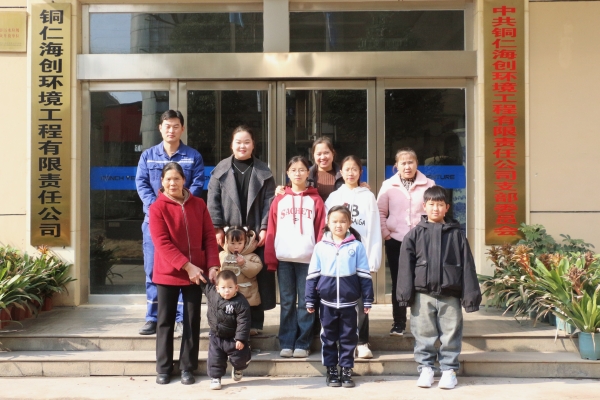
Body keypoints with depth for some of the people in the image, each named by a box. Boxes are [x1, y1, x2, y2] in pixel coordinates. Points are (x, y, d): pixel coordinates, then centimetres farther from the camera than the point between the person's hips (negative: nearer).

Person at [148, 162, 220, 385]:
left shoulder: (198, 204, 4)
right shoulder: (157, 208, -5)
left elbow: (209, 237, 3)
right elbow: (162, 243, -14)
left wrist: (213, 265, -9)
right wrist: (187, 266, -20)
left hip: (196, 272, 2)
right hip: (167, 273, -2)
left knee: (192, 321, 6)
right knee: (165, 320, 7)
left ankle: (188, 367, 17)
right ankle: (164, 368, 18)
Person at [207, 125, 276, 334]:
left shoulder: (263, 171, 9)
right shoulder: (221, 170, 9)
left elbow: (269, 201, 2)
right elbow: (213, 201, 4)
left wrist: (264, 228, -8)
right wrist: (217, 228, -6)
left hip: (256, 234, 0)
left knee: (256, 277, 1)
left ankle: (255, 322, 11)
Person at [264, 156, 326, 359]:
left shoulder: (315, 200, 5)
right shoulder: (279, 200, 9)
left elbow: (321, 231, 2)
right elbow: (271, 231, 6)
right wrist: (270, 258, 0)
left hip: (308, 258, -1)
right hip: (283, 258, 1)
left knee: (306, 302, 3)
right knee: (287, 302, 6)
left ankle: (303, 344, 11)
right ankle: (286, 343, 13)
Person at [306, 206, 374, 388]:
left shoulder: (357, 246, -2)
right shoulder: (321, 247, 0)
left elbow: (364, 275, 1)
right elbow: (312, 275, 4)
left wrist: (367, 300, 1)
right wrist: (310, 300, 3)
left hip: (349, 302, -1)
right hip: (327, 302, 1)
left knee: (349, 337, 9)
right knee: (329, 337, 10)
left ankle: (347, 370, 20)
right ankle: (331, 371, 22)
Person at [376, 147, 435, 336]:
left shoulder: (428, 184, 0)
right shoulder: (388, 185, 1)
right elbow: (380, 212, 4)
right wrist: (385, 233, -4)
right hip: (395, 241, 1)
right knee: (398, 283, 7)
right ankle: (399, 322, 17)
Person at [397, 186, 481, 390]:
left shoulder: (456, 234, 4)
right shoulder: (415, 233, 3)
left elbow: (467, 266, 2)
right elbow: (406, 265, 0)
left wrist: (470, 295, -2)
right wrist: (406, 293, -6)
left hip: (450, 294, 0)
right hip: (423, 295, 0)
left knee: (451, 335, 7)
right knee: (424, 335, 8)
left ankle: (449, 370, 20)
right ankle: (425, 368, 21)